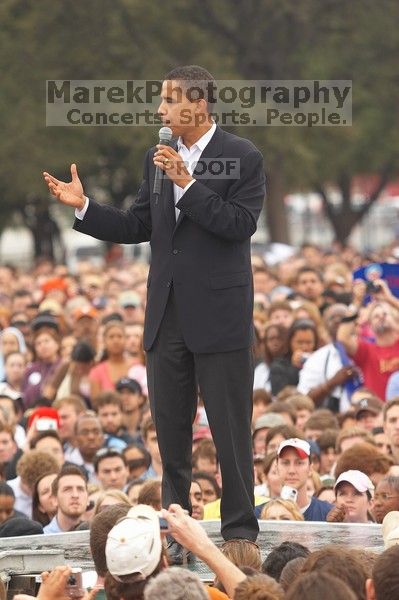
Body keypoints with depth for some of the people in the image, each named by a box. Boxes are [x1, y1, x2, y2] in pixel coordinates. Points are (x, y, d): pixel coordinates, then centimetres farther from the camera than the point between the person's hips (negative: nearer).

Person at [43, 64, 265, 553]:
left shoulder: (242, 158, -7)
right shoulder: (157, 159, 11)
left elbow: (241, 224, -18)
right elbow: (138, 226, 13)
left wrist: (187, 183, -23)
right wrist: (83, 207, 1)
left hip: (219, 314, -6)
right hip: (167, 314, 6)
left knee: (230, 427, -1)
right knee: (170, 425, 11)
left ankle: (240, 527, 6)